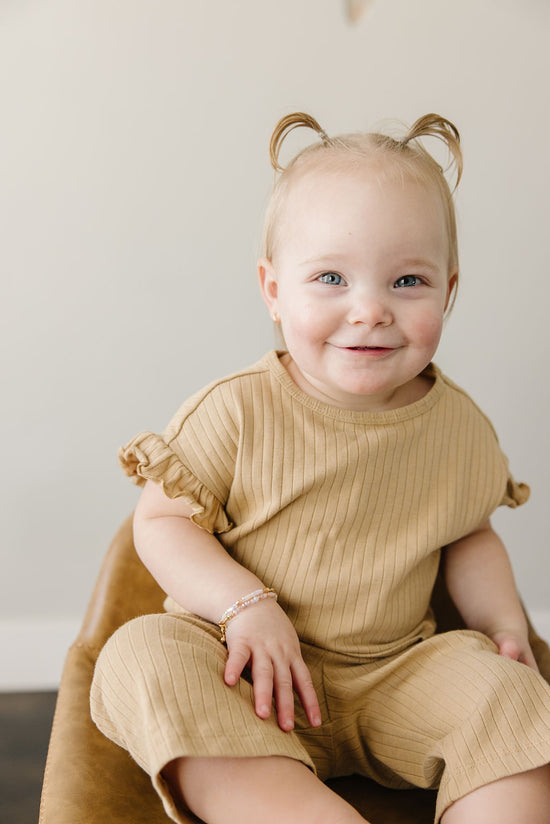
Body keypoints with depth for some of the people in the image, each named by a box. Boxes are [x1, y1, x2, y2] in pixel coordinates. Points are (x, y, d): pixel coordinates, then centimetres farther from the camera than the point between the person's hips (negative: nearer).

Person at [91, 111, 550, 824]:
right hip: (255, 672, -1)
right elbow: (161, 520, -7)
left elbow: (469, 537, 15)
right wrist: (247, 605, -22)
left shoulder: (459, 426, -2)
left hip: (395, 674, 2)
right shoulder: (237, 411, -13)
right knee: (145, 656, -30)